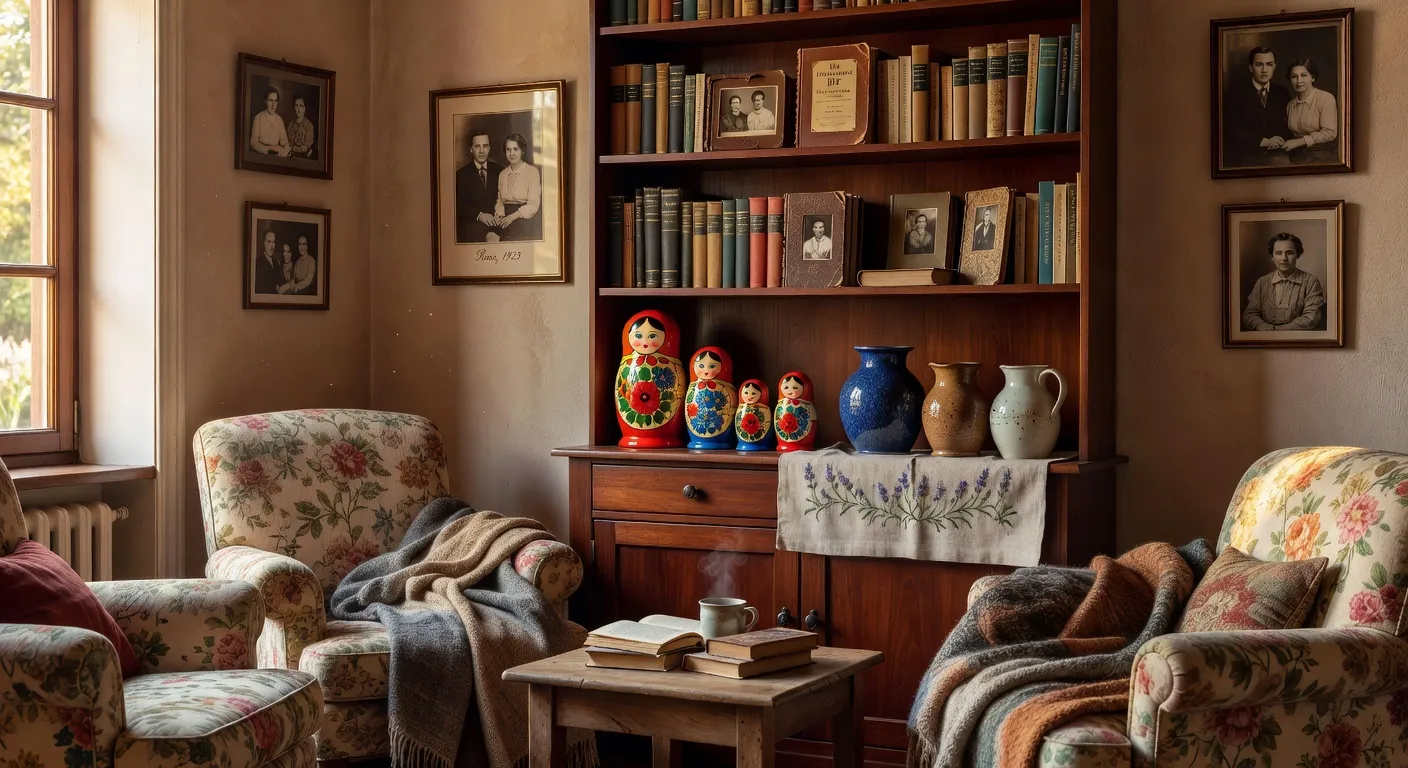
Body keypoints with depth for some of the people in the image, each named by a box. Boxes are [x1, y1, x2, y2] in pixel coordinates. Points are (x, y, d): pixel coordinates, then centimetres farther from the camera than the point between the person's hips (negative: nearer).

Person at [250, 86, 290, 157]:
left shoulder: (279, 120, 7)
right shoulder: (258, 118, -4)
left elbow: (285, 142, 6)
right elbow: (253, 143, -7)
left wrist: (284, 151, -16)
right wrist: (269, 149, -20)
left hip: (276, 156, 3)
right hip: (261, 155, -3)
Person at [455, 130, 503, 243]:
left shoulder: (499, 171, 14)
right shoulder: (461, 174, 8)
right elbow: (460, 206, 1)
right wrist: (479, 215, -15)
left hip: (497, 221, 1)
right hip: (472, 224, -1)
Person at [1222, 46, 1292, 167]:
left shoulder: (1282, 93, 13)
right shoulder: (1235, 90, 0)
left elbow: (1287, 127, 15)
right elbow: (1231, 129, -8)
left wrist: (1277, 142, -8)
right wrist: (1264, 142, -13)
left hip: (1275, 158, 3)